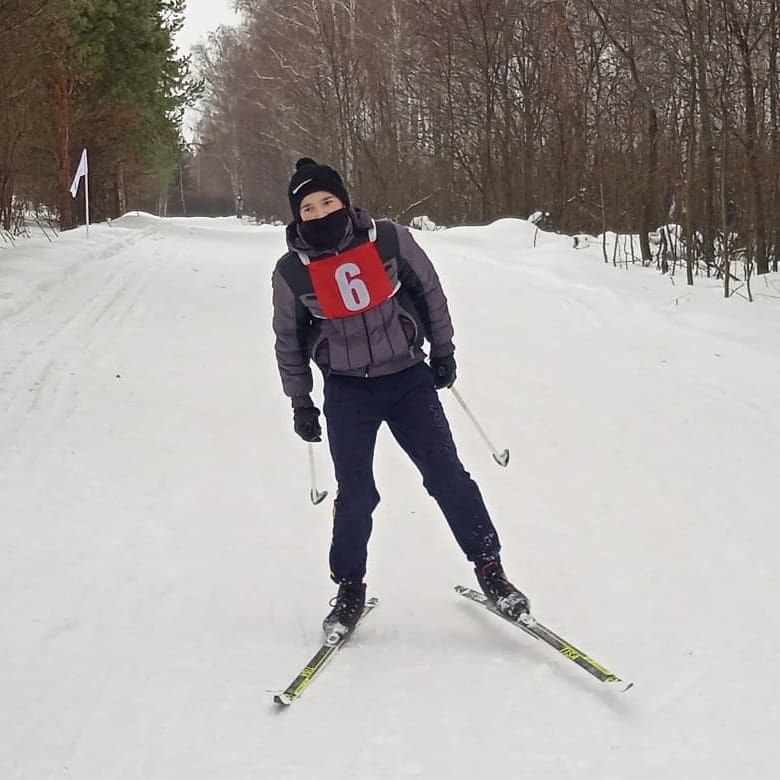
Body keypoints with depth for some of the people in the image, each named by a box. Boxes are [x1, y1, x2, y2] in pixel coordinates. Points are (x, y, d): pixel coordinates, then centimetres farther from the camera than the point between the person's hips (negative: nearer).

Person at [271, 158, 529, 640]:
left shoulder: (389, 240, -11)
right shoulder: (291, 271, -8)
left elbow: (430, 290, 5)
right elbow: (289, 341, 6)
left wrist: (443, 351, 9)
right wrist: (300, 402, 9)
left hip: (408, 379, 0)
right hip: (347, 391, 0)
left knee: (447, 475, -1)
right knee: (356, 493, -2)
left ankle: (489, 567, 11)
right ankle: (350, 588, 16)